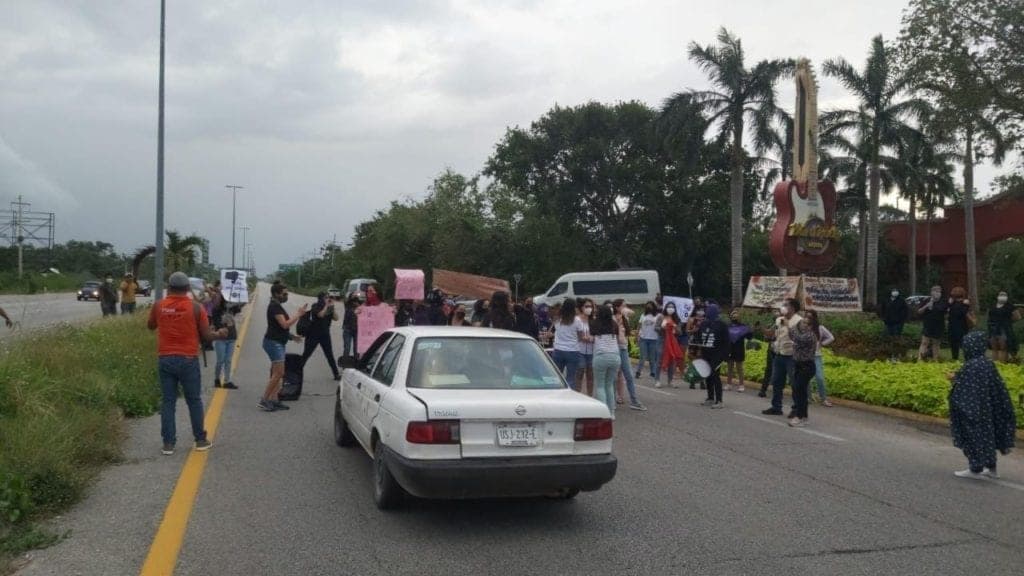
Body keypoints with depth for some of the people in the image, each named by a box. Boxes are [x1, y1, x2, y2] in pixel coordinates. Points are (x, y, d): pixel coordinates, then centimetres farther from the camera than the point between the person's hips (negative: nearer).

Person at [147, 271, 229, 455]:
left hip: (165, 359, 2)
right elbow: (206, 335, -4)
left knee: (168, 401, 7)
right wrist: (220, 335, 15)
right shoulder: (196, 308, -7)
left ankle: (168, 443, 7)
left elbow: (150, 326, 18)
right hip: (188, 360, -2)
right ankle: (201, 440, 16)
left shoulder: (158, 306, 0)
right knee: (194, 401, 9)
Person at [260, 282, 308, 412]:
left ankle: (274, 400, 10)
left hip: (278, 342, 11)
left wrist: (291, 336, 17)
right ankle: (263, 400, -9)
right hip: (274, 343, -11)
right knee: (278, 373, -12)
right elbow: (285, 324, -22)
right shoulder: (274, 307, -14)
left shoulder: (277, 306, 17)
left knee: (277, 373, 9)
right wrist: (299, 314, -17)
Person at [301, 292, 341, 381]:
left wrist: (333, 307, -7)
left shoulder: (330, 308, 8)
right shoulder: (316, 306, -6)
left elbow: (336, 318, -3)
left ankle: (337, 374, 7)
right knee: (306, 354, 2)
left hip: (325, 335, 4)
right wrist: (326, 306, -15)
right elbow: (320, 315, -24)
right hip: (314, 334, -4)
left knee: (330, 355, 4)